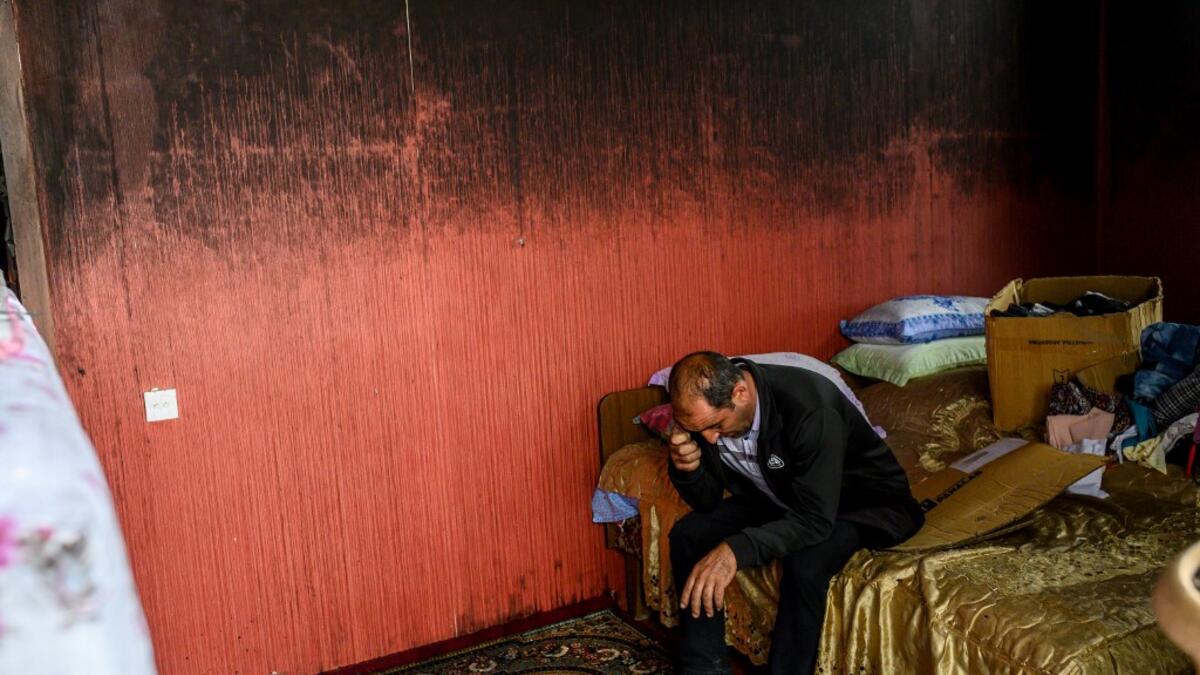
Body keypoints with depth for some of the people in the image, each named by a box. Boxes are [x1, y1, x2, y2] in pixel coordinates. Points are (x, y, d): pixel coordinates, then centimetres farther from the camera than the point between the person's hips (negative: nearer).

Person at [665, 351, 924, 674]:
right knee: (688, 534, -11)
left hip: (864, 502, -6)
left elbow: (817, 521, -37)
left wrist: (735, 550, -48)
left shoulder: (808, 406, -36)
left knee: (805, 562, -35)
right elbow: (708, 503, -6)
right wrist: (686, 467, -28)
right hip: (780, 498, 6)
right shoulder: (707, 409, -16)